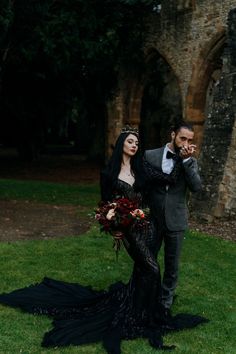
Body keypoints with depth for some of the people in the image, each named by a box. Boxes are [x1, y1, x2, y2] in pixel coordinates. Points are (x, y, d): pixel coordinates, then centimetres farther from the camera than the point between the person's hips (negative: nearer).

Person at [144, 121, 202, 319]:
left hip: (176, 221, 0)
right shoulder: (150, 156, -4)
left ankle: (166, 303, 29)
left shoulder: (190, 161, -1)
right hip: (152, 219, 0)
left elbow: (197, 187, -15)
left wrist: (186, 160, -20)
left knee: (172, 266, 10)